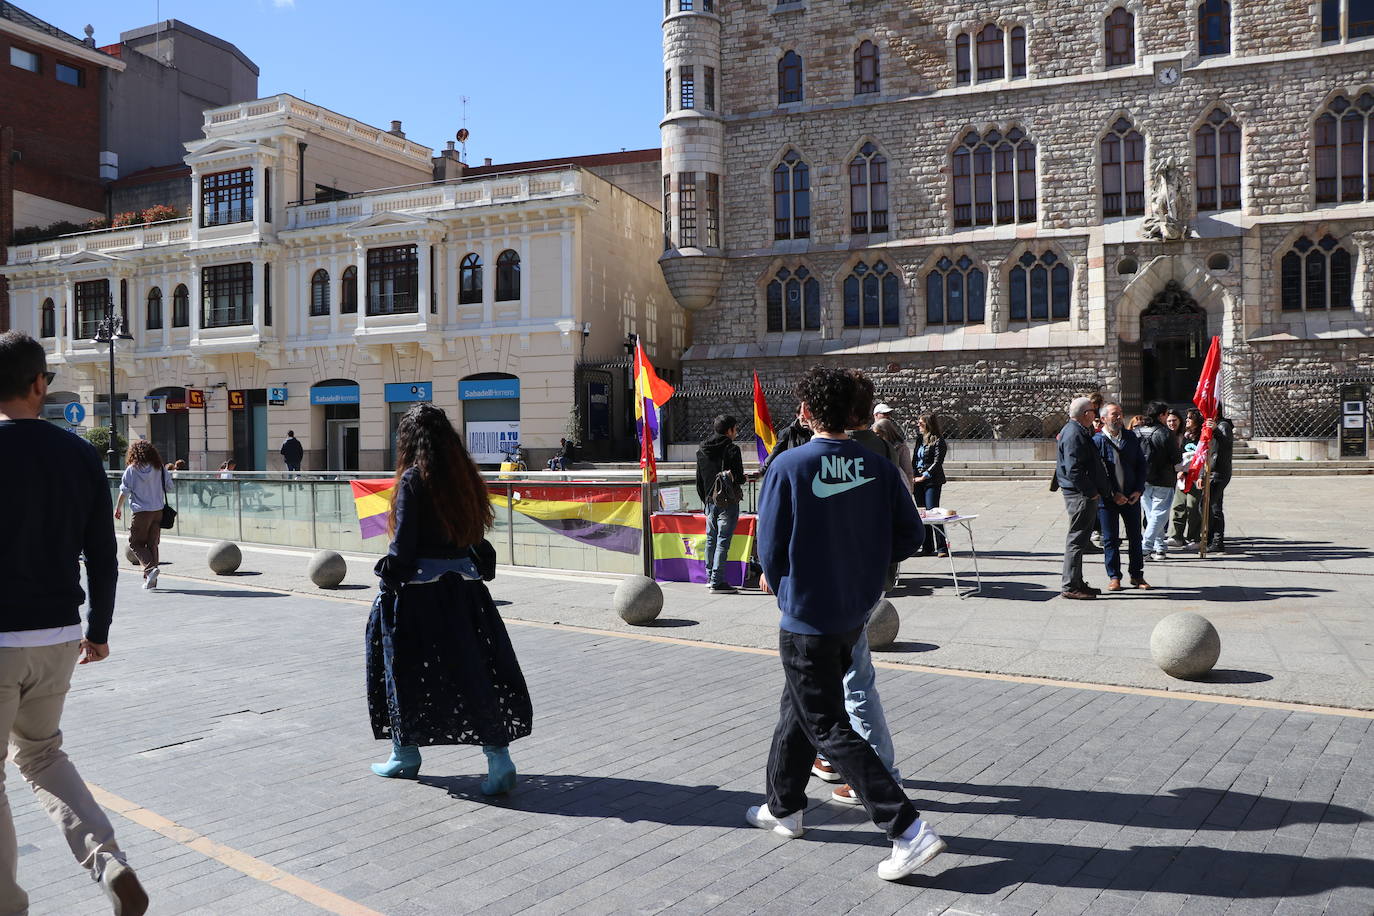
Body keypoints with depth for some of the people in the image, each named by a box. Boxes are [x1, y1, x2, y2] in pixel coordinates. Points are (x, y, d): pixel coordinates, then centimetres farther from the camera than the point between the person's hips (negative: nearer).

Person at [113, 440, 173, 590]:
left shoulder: (132, 469, -4)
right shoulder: (160, 469, 3)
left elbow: (124, 491, -4)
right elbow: (169, 487, 9)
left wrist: (118, 508, 7)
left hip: (141, 512, -4)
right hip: (158, 511, 4)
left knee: (136, 543, 7)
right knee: (152, 544, 9)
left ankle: (150, 568, -16)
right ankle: (150, 581, 10)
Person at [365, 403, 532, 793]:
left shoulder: (413, 479, -11)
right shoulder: (464, 476, 6)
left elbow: (403, 542, -13)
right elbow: (477, 532, 9)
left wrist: (387, 581, -4)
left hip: (418, 589, -5)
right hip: (463, 586, 5)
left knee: (408, 670, 12)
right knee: (475, 671, 7)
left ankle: (405, 755, 27)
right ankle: (499, 758, 0)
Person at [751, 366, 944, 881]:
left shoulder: (788, 467, -16)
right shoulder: (877, 467, -4)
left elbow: (770, 549, -11)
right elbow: (909, 535, 1)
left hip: (806, 619, -6)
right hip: (854, 614, 6)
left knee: (829, 728, 2)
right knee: (798, 707, 23)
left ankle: (909, 831, -4)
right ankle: (783, 808, 38)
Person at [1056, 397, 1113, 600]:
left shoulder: (1079, 432, 17)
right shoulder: (1074, 434, -18)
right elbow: (1074, 470, -24)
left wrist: (1097, 491, 18)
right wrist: (1091, 492, -18)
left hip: (1084, 494, 11)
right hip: (1080, 494, -11)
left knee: (1079, 538, 15)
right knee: (1077, 539, -7)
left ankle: (1076, 582, 23)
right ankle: (1070, 586, -2)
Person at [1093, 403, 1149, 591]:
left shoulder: (1131, 438, 7)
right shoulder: (1097, 441, -6)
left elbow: (1141, 464, 9)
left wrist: (1138, 490, -2)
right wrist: (1112, 494, -14)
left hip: (1131, 497, 4)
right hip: (1107, 498, -3)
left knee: (1135, 537, 9)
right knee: (1110, 539, 3)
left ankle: (1137, 575, 20)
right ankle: (1114, 577, 13)